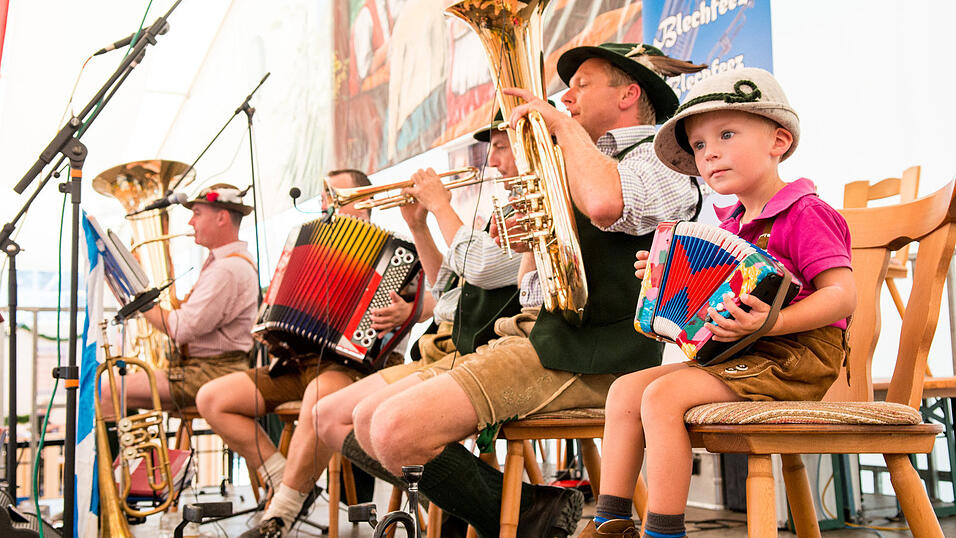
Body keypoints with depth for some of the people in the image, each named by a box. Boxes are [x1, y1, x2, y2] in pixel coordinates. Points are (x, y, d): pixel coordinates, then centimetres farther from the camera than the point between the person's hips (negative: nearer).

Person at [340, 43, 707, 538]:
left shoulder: (657, 158, 1)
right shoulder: (581, 169, 28)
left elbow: (606, 203, -26)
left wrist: (564, 125, -9)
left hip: (583, 357, -10)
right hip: (533, 331, 10)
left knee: (398, 431, -25)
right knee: (370, 426, 3)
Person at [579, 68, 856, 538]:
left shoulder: (804, 213, -9)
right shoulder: (732, 225, 18)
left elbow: (843, 294, -19)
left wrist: (770, 322, -33)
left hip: (792, 359, -9)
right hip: (736, 356, 9)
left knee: (662, 396, -26)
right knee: (625, 390, 0)